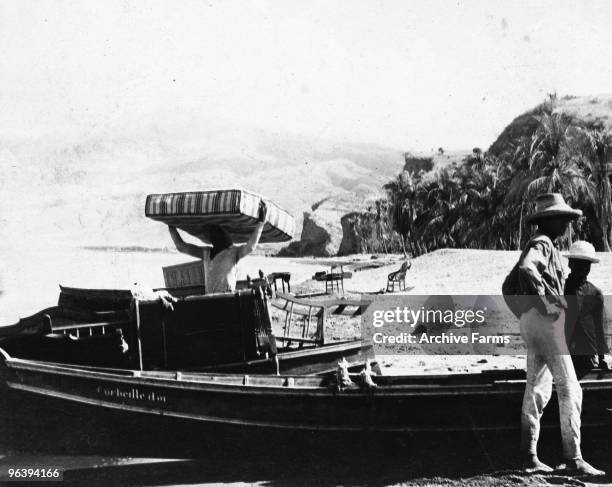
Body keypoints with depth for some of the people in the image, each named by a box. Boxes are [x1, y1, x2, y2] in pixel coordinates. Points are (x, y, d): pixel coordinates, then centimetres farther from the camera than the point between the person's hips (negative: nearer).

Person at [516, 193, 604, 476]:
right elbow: (526, 268, -33)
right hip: (546, 319, -10)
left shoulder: (546, 246, 20)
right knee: (569, 389, -8)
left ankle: (529, 458, 13)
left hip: (534, 323, 10)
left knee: (537, 389, 10)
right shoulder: (542, 243, -11)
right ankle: (573, 458, -6)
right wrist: (546, 303, -26)